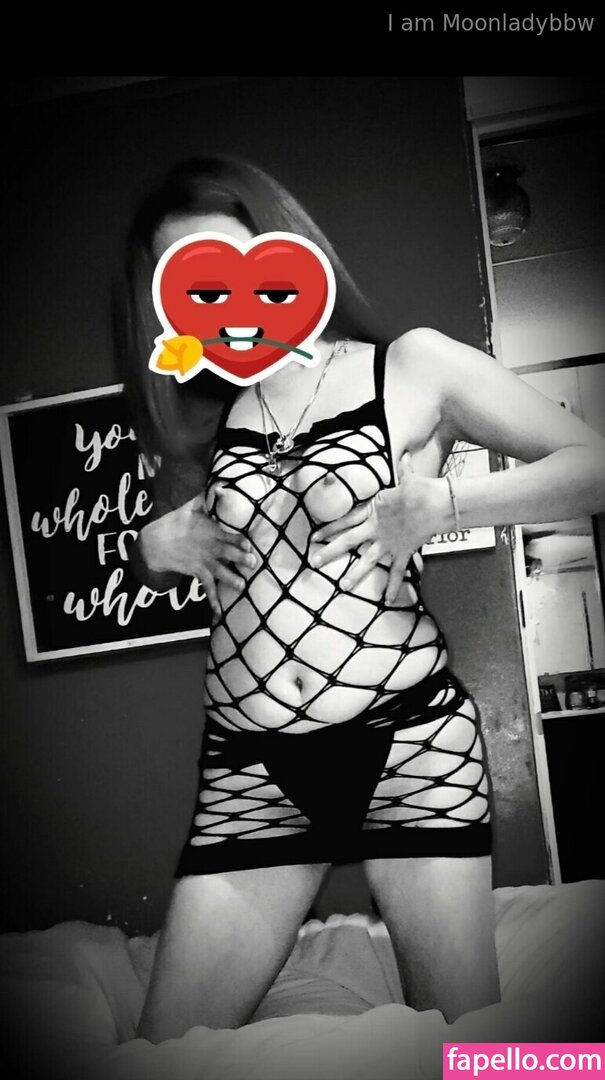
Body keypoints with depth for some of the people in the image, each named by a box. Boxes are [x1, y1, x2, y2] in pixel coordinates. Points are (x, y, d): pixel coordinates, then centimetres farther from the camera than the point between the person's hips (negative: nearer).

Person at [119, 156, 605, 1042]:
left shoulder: (412, 366, 2)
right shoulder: (202, 416, 12)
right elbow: (156, 563, 26)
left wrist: (439, 506, -14)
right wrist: (156, 546, 3)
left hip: (409, 737, -3)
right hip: (250, 768, 3)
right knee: (164, 1056, 2)